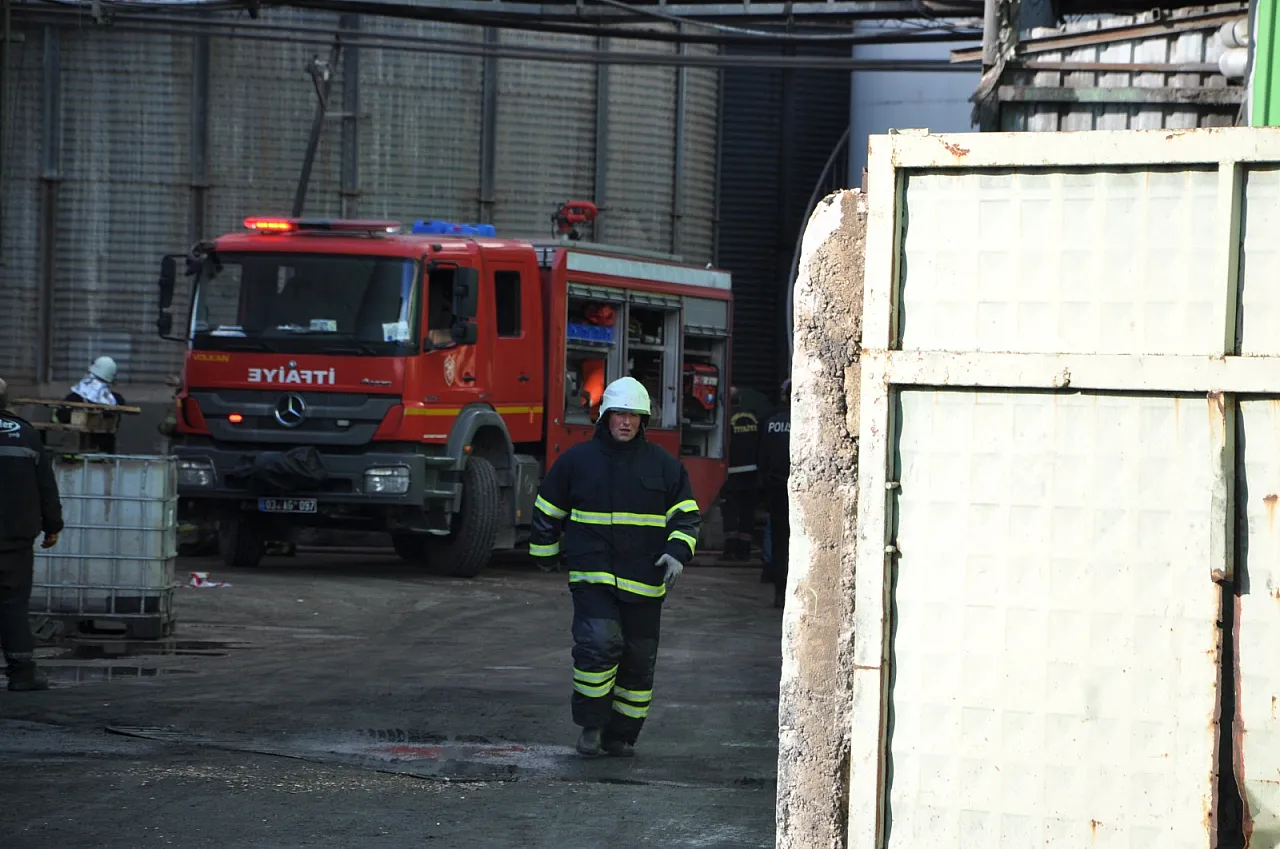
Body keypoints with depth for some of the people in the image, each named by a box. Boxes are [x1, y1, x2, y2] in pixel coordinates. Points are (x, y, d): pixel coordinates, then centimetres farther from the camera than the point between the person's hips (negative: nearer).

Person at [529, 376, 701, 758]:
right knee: (599, 643, -21)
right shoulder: (577, 460, 4)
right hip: (592, 576, -2)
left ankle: (622, 735, 19)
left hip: (644, 582, 2)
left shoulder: (663, 465, 6)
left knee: (638, 661, 6)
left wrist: (677, 552, -7)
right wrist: (545, 552, 18)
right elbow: (548, 510, 16)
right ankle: (591, 723, -6)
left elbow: (686, 515, 9)